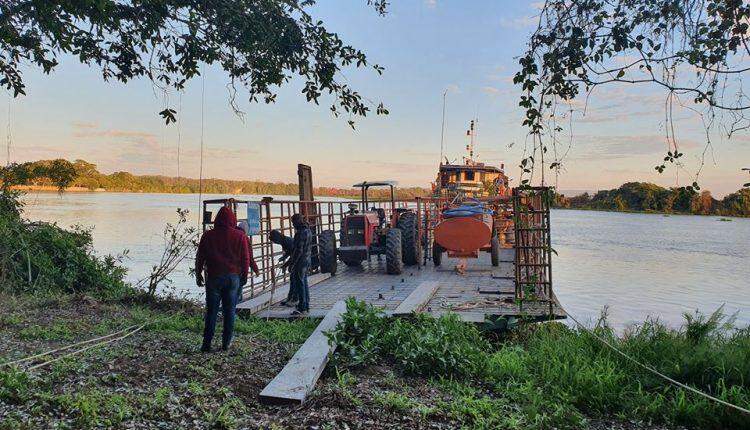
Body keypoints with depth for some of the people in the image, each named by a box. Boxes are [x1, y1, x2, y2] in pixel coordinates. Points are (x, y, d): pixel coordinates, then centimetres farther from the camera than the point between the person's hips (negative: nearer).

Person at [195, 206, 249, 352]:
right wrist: (244, 275, 14)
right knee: (229, 311, 7)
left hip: (213, 278, 0)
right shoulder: (240, 236, -2)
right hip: (233, 277, 0)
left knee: (211, 311, 5)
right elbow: (246, 258, 1)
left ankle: (207, 343, 3)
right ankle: (226, 343, 10)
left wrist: (198, 275, 16)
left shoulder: (208, 236, 0)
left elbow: (199, 257, 5)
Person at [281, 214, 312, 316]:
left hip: (300, 262, -10)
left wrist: (291, 263, -18)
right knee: (304, 284, 15)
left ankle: (302, 308, -1)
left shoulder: (300, 233, -18)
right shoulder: (308, 231, 11)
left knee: (299, 285, -4)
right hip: (307, 261, 10)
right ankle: (306, 306, 21)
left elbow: (298, 251, -21)